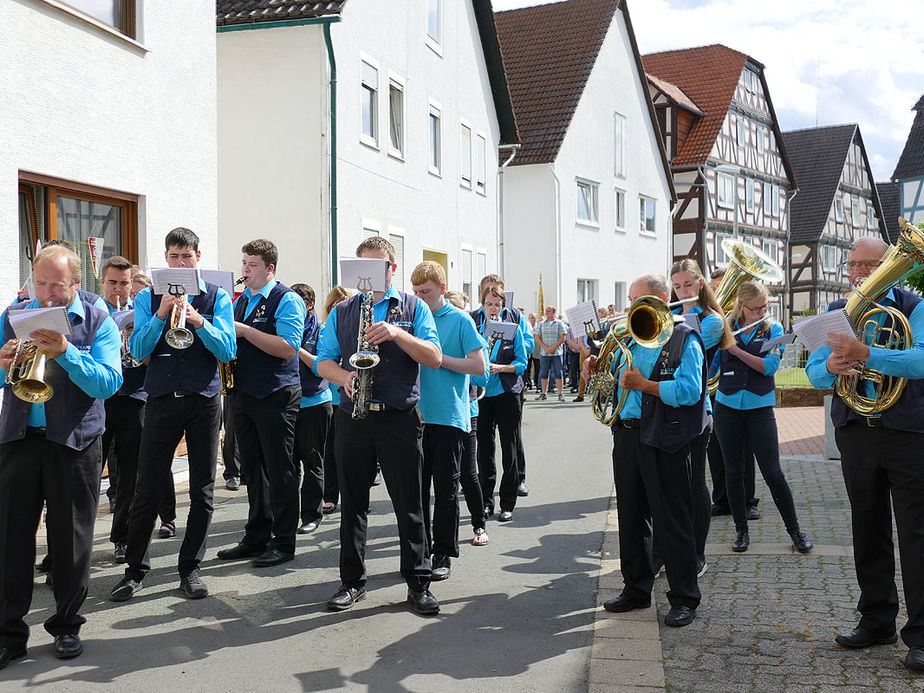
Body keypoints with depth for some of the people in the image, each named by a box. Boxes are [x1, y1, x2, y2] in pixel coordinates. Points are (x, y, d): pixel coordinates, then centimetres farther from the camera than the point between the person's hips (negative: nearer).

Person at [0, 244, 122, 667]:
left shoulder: (97, 322, 0)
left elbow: (108, 382, -12)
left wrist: (66, 353, -25)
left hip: (74, 442, -2)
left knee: (71, 538, 7)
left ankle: (67, 624, 22)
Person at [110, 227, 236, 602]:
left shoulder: (217, 296, 6)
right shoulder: (148, 298, 8)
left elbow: (227, 350, -4)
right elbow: (138, 350, -3)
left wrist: (199, 321, -19)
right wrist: (161, 314, -16)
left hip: (204, 399, 0)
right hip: (161, 399, 0)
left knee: (202, 490, 4)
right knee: (148, 487, -1)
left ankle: (190, 568, 15)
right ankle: (135, 568, 13)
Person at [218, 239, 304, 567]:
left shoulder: (287, 300, -8)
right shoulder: (241, 301, 16)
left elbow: (288, 348, -21)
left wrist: (245, 331, -19)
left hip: (276, 396, -8)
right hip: (243, 393, 8)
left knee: (279, 471, 0)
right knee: (253, 470, 13)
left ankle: (284, 542, 8)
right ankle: (256, 537, 23)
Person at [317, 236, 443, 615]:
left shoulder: (414, 307, 7)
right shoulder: (341, 311, 14)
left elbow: (435, 358, -2)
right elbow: (323, 361, 11)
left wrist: (396, 334, -15)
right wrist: (344, 377, -10)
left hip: (400, 418, -2)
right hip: (352, 417, 2)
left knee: (409, 503, 1)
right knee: (352, 502, 8)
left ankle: (418, 583, 11)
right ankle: (352, 581, 19)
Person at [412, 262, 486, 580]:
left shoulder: (460, 320, -2)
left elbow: (479, 366, -8)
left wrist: (439, 358, -13)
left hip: (449, 417, -4)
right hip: (416, 414, 4)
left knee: (446, 488, 3)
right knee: (417, 485, 8)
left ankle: (443, 554, 13)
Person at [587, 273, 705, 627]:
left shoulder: (684, 339, -6)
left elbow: (690, 391, -18)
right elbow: (616, 382, 24)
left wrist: (644, 384, -23)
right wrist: (597, 369, 4)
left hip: (664, 441, -7)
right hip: (626, 435, 7)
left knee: (672, 522, -1)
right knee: (630, 517, 14)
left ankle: (684, 599, 10)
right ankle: (636, 589, 27)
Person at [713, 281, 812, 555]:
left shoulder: (773, 329, 1)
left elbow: (769, 366, -13)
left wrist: (736, 349, -19)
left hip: (759, 408, -1)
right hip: (727, 407, 2)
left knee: (772, 472, -2)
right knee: (733, 472, 6)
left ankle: (795, 530, 12)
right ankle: (741, 531, 18)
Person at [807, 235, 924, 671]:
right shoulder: (837, 312, 11)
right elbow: (813, 369, 3)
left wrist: (865, 354, -33)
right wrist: (830, 367, -21)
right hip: (855, 434, 4)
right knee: (868, 532, 12)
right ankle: (877, 621, 24)